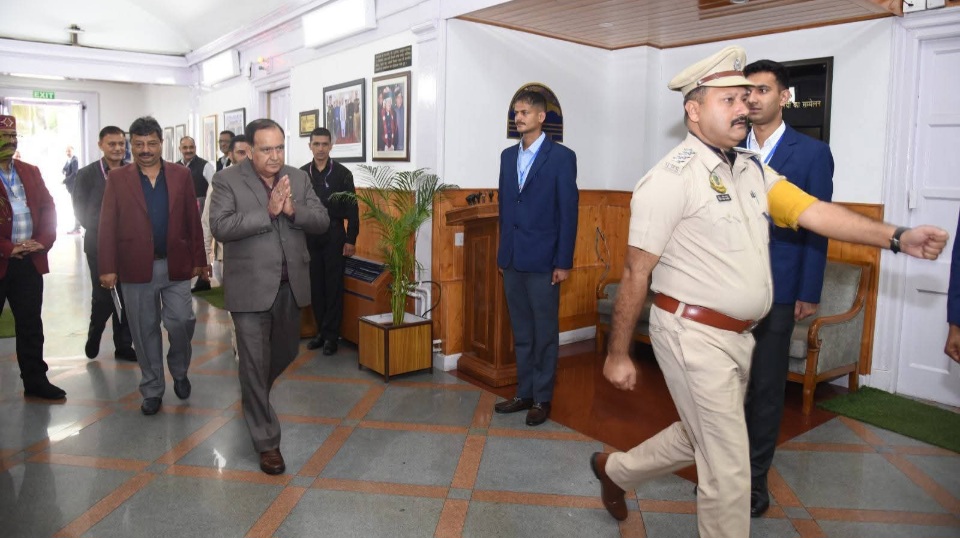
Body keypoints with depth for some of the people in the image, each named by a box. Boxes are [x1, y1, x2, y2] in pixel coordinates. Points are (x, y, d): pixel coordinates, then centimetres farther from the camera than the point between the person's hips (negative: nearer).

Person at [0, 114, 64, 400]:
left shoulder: (31, 172, 12)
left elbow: (47, 208, 9)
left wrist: (43, 241, -6)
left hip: (30, 262, 5)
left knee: (31, 324, 11)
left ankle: (35, 381, 21)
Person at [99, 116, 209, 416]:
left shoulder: (181, 176, 5)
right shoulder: (117, 178, 3)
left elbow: (193, 221, 4)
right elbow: (107, 226, -1)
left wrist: (199, 261, 2)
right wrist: (107, 267, -7)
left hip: (176, 265, 0)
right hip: (136, 268, 0)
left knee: (182, 322, -3)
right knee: (145, 331, 9)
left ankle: (179, 371, 26)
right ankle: (152, 389, 23)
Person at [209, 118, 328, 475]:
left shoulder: (298, 178, 6)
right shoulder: (227, 180, -6)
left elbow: (322, 221, 0)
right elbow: (220, 227, -18)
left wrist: (292, 209, -18)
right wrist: (267, 212, -24)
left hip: (290, 285, 5)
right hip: (251, 287, -5)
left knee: (286, 352, 20)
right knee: (255, 364, 1)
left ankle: (254, 396, 51)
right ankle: (266, 441, 14)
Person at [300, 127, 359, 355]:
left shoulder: (342, 173, -3)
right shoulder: (301, 173, 6)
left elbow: (352, 209, -4)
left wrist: (351, 240, -8)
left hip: (334, 235, -3)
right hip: (308, 235, 3)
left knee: (333, 286, 1)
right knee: (315, 285, 8)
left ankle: (331, 335, 9)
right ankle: (321, 331, 20)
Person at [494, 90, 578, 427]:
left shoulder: (562, 157, -6)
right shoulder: (508, 156, 12)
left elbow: (569, 211, -8)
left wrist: (564, 262, -11)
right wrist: (504, 251, 11)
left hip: (542, 260, -5)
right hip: (512, 260, 6)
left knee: (545, 333, 5)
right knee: (521, 333, 14)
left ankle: (542, 399, 17)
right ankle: (524, 393, 25)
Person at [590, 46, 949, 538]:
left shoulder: (752, 168, 10)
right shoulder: (672, 176, -15)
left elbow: (813, 211, 1)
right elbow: (636, 272, -15)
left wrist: (896, 237, -12)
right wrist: (618, 354, -12)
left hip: (737, 335, 8)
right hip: (693, 333, -8)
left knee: (699, 438, 24)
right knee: (728, 467, 3)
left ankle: (615, 469, 46)